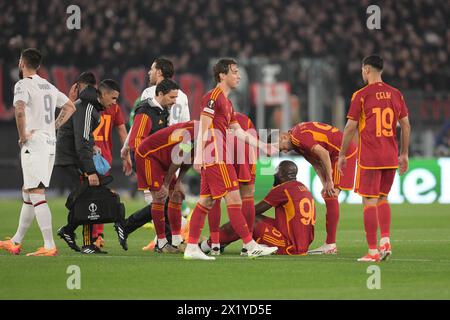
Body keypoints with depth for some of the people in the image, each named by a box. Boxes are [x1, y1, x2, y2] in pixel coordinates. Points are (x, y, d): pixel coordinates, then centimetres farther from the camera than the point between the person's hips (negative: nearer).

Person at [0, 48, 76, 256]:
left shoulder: (23, 85, -9)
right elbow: (70, 107, 24)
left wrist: (22, 136, -15)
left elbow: (20, 110, -27)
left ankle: (49, 246, -17)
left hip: (34, 144, -8)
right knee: (27, 193, 17)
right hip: (50, 144, 8)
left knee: (36, 195, -10)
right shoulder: (49, 86, 16)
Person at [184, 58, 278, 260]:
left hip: (212, 160, 10)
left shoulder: (226, 102, 21)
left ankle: (191, 248, 8)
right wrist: (199, 157, -20)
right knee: (233, 199, -9)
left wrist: (265, 147, 23)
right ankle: (251, 246, -9)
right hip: (216, 158, -10)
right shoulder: (213, 97, -9)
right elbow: (203, 128, -15)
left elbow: (239, 132, 24)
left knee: (206, 201, 8)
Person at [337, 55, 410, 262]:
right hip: (391, 157, 5)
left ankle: (373, 251, -4)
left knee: (370, 202, -2)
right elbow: (406, 125, 9)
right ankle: (386, 241, 4)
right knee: (382, 198, 19)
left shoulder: (361, 95, -7)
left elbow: (350, 128, -6)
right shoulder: (396, 94, 7)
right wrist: (404, 154, 18)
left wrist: (342, 155, 4)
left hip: (369, 158, -5)